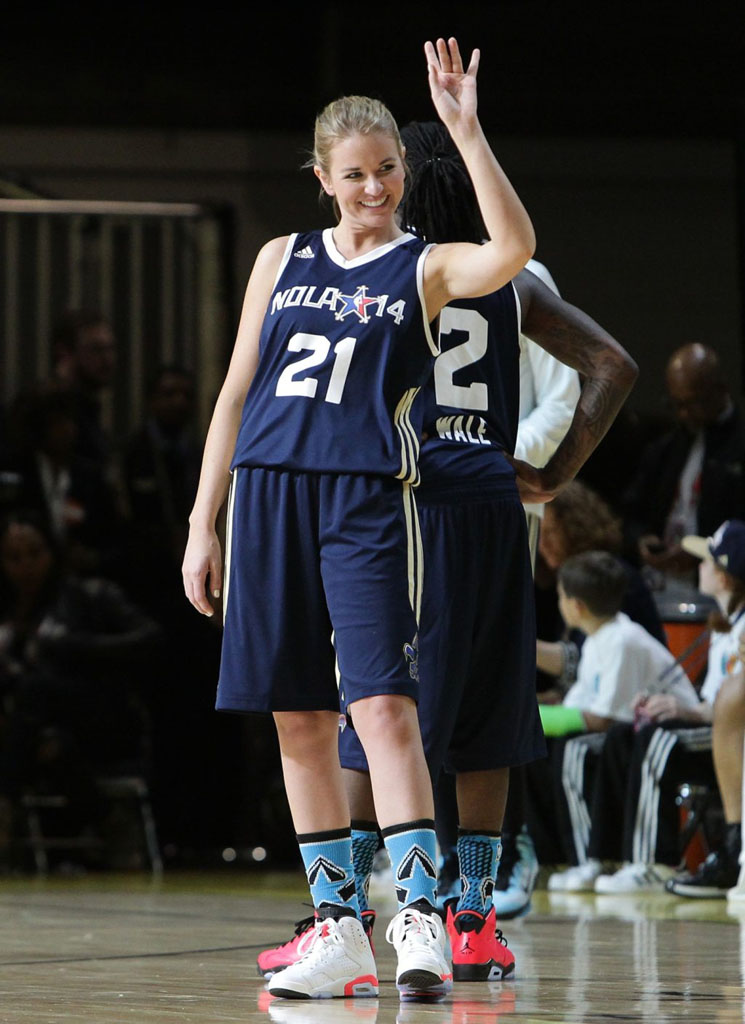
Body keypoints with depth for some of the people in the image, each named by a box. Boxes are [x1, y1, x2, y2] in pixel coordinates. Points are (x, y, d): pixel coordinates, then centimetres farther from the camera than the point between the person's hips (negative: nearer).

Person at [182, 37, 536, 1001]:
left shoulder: (425, 268, 3)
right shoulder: (283, 260, 15)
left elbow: (513, 247, -19)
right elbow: (237, 391, 17)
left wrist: (465, 129, -24)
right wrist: (203, 521, 12)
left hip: (366, 500, -4)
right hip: (268, 490, 4)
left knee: (382, 704, -15)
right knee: (299, 720, 5)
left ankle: (419, 919, -16)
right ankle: (337, 929, 12)